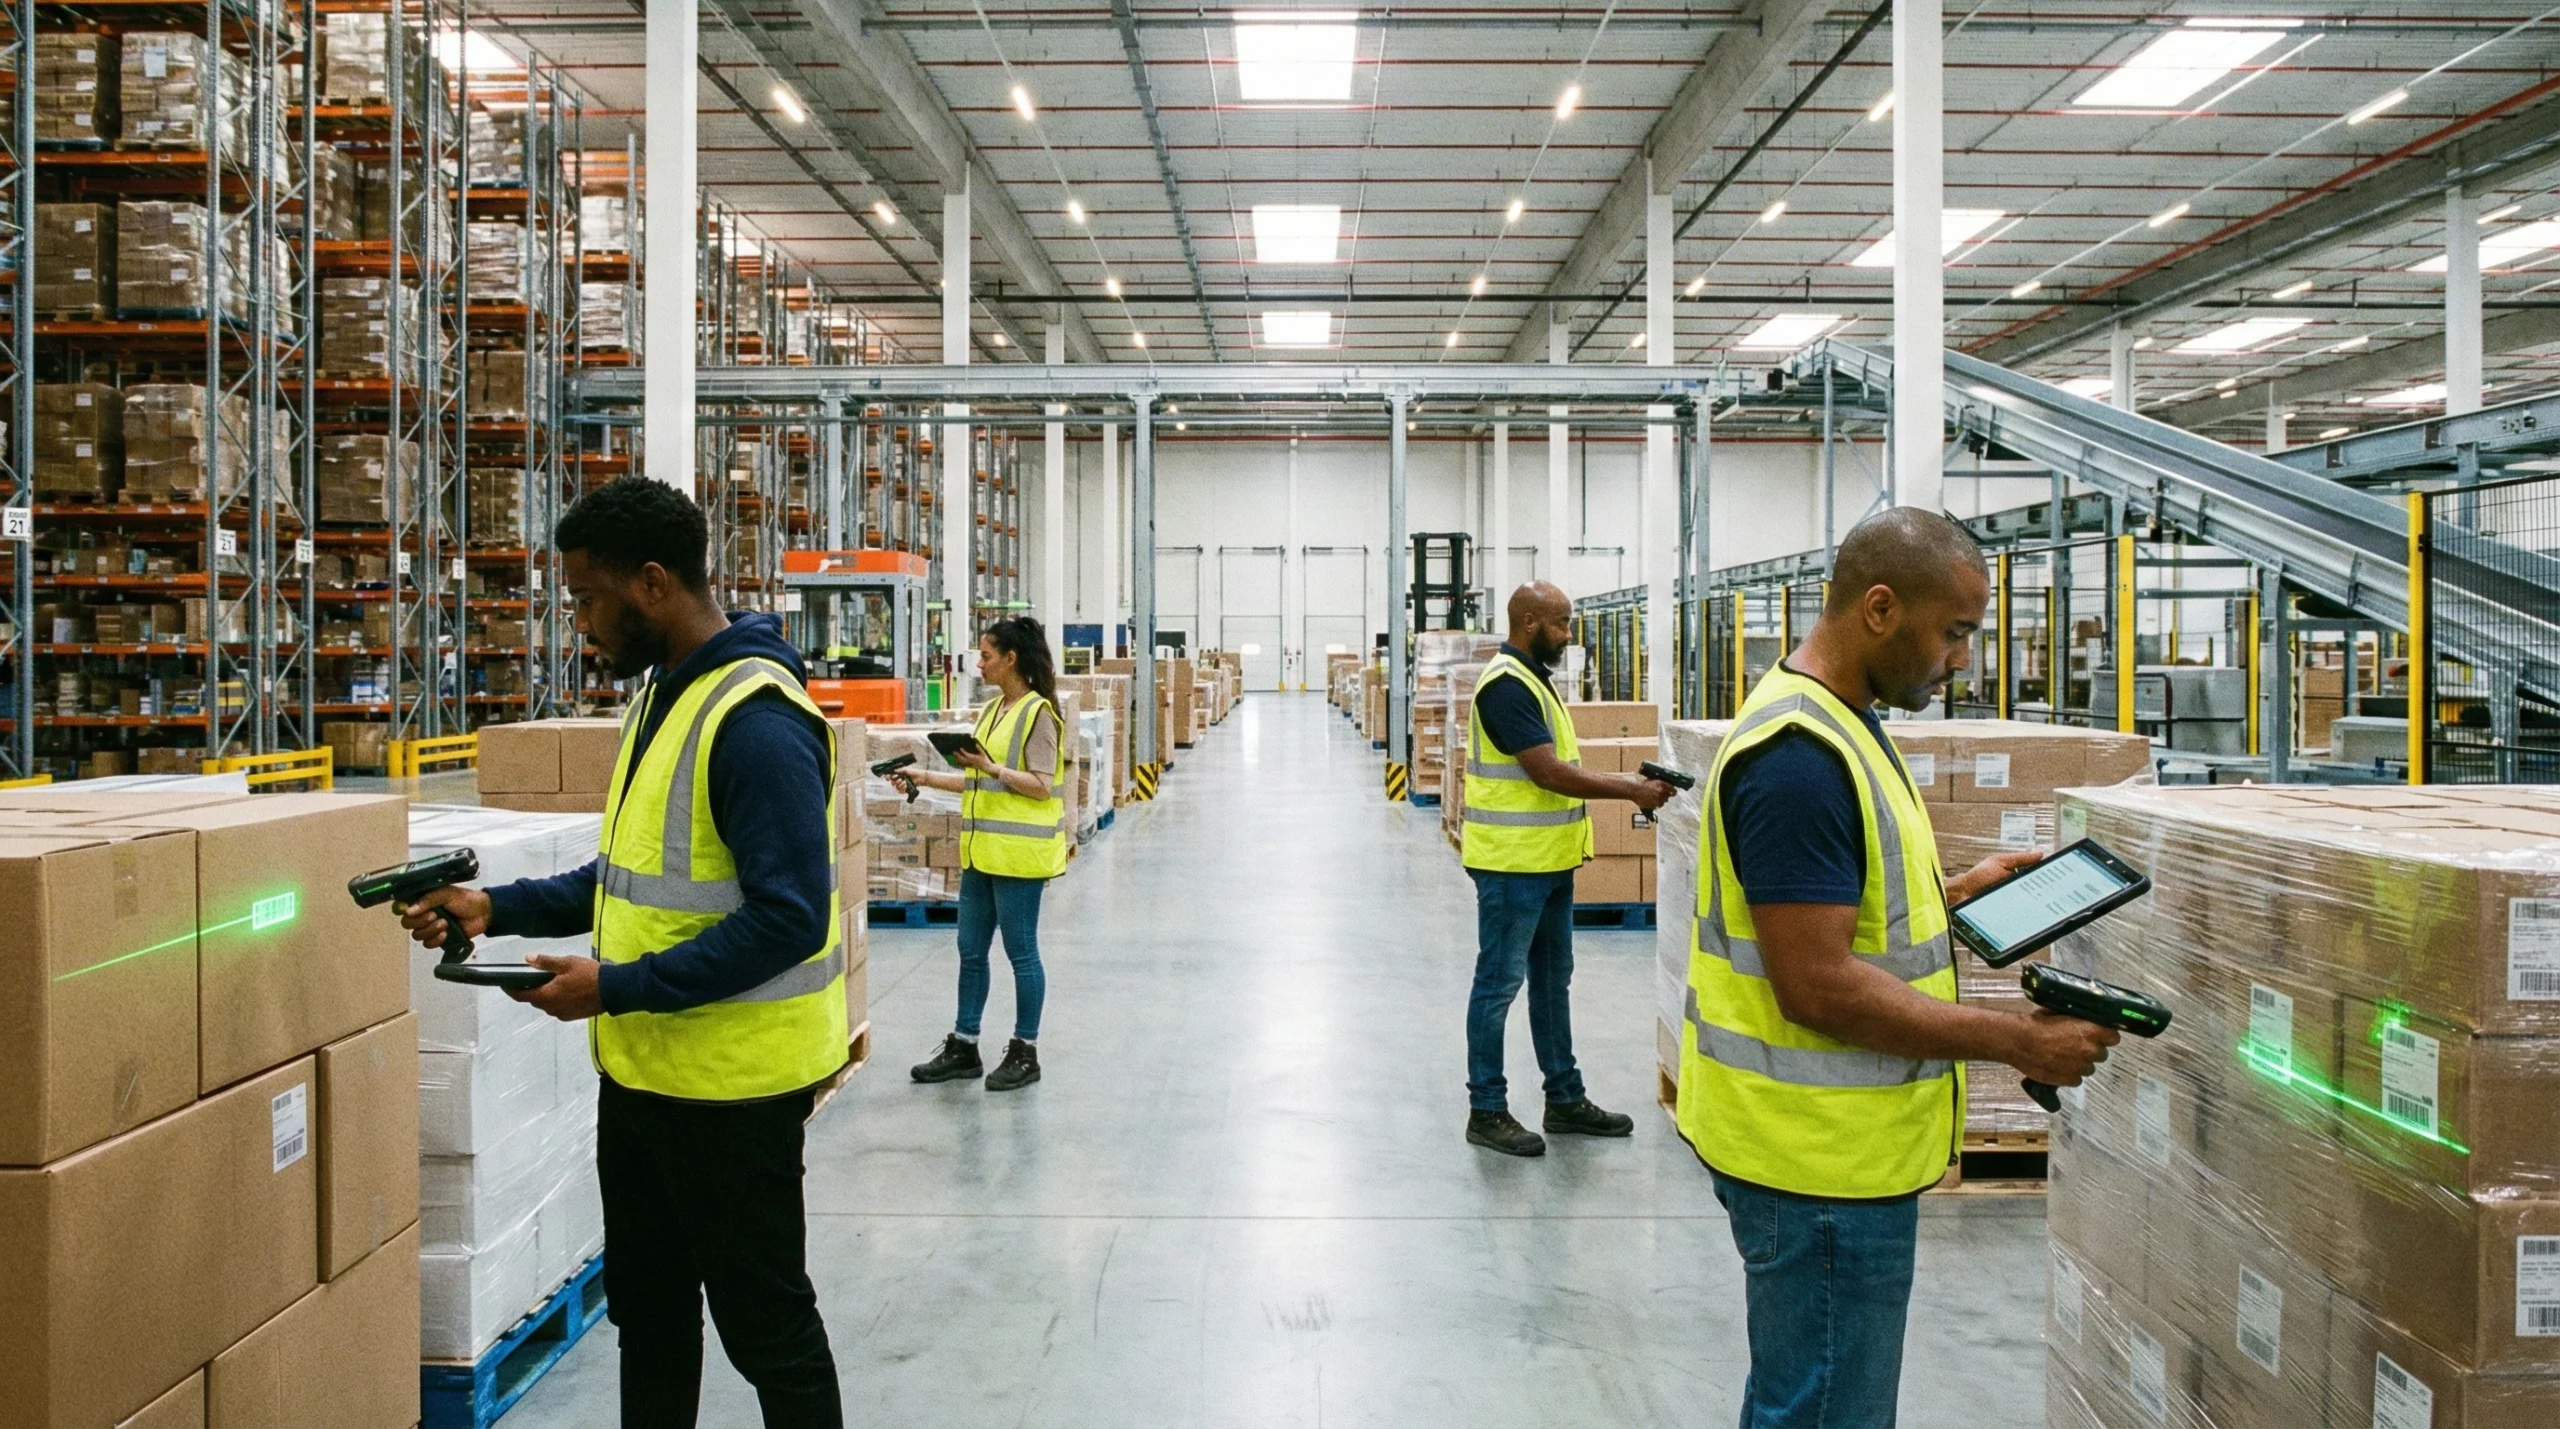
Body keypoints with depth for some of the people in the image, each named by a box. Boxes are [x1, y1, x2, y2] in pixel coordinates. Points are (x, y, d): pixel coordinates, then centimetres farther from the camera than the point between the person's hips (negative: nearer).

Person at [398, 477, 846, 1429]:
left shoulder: (755, 720, -23)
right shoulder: (661, 693, 8)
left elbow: (788, 917, -26)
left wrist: (617, 987, -23)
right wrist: (502, 910, 6)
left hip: (731, 1082, -9)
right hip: (641, 1068, 9)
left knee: (764, 1324, 7)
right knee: (646, 1306, 23)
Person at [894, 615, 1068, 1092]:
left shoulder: (1037, 712, -11)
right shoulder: (992, 710, 14)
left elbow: (1041, 786, -16)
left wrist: (992, 768, -24)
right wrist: (926, 778, 13)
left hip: (1019, 851, -9)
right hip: (981, 850, 9)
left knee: (1021, 953, 2)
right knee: (971, 951, 13)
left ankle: (1025, 1053, 13)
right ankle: (964, 1047, 23)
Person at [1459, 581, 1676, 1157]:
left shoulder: (1533, 679, 14)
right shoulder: (1507, 684, -18)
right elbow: (1549, 772, -22)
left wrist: (1628, 783, 8)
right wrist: (1631, 791, -16)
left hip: (1548, 862, 10)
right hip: (1512, 865, -10)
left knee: (1551, 979, 17)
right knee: (1499, 984, -1)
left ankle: (1565, 1099, 27)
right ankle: (1486, 1111, 8)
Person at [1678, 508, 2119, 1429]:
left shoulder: (1832, 724, 10)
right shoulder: (1799, 756, -23)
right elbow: (1818, 986, -26)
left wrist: (1953, 892, 11)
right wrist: (2018, 1042, -20)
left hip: (1834, 1145, 10)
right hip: (1823, 1159, -10)